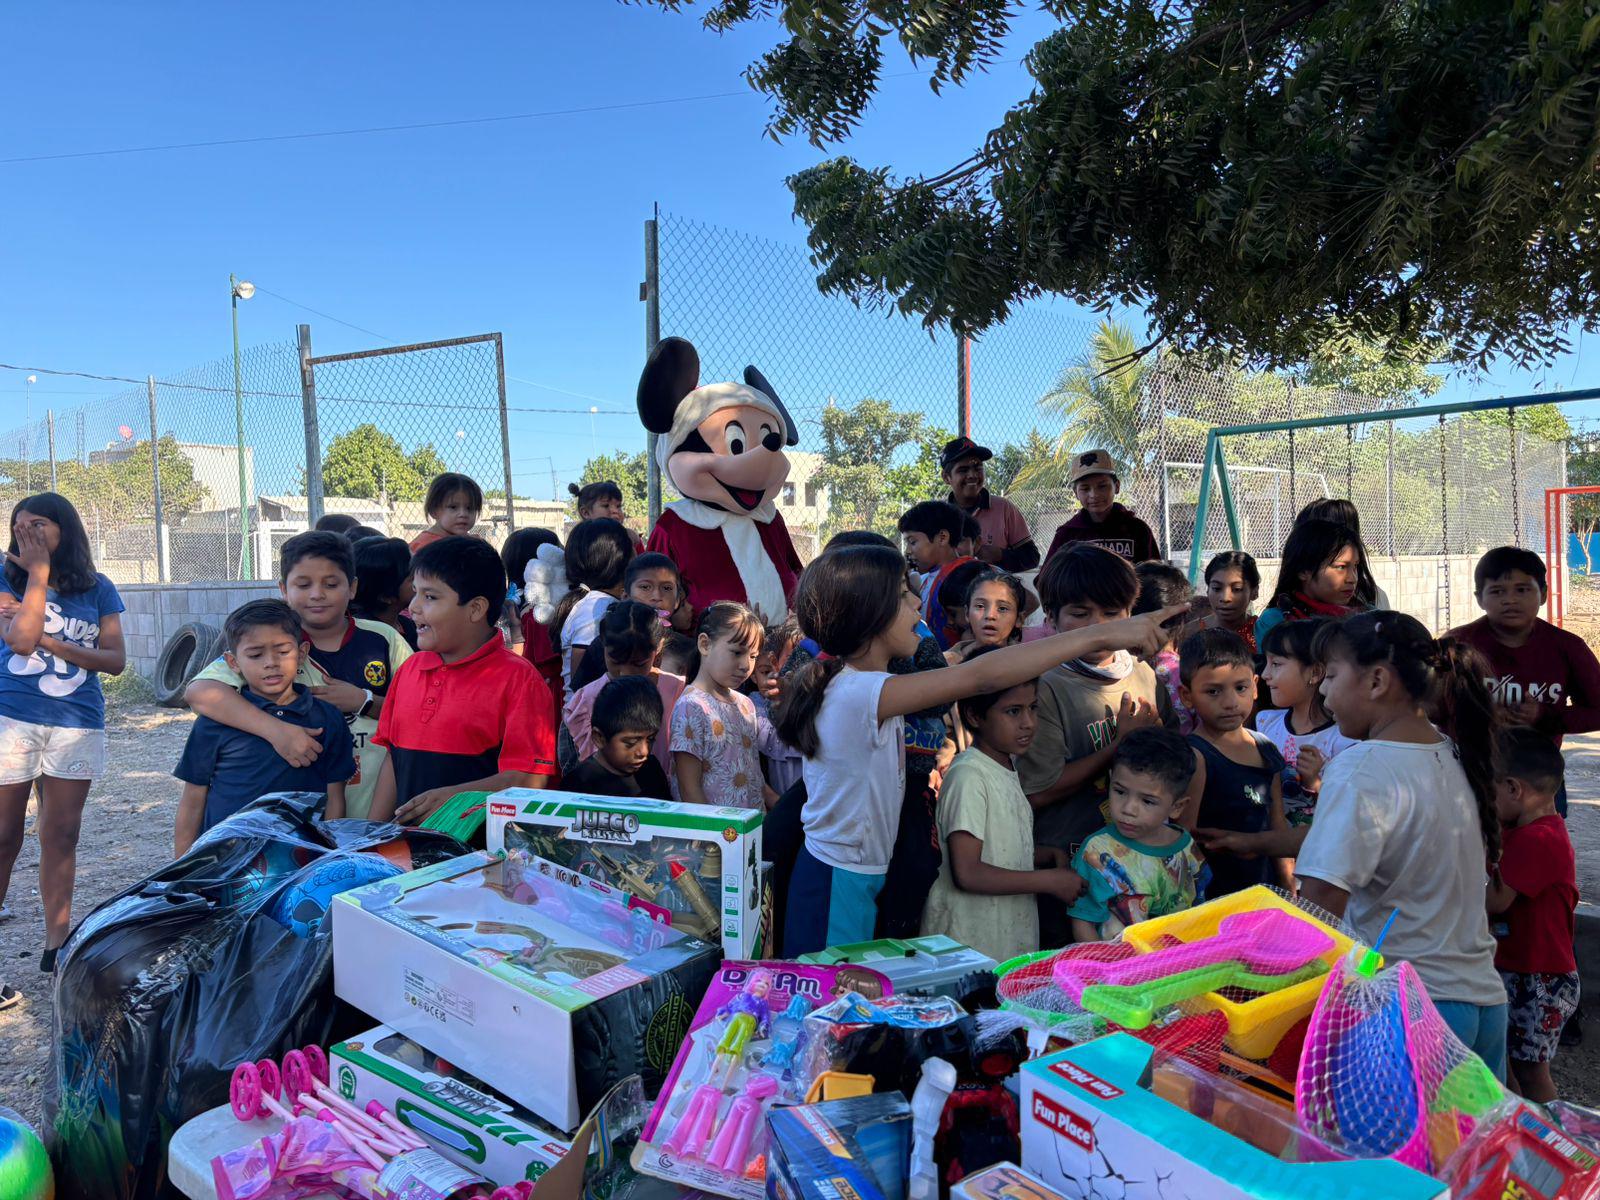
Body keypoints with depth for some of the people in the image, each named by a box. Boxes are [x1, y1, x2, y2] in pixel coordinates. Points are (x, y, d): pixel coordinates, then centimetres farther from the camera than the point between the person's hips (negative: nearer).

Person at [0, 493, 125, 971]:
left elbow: (116, 660, -1)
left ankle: (56, 942, 13)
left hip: (77, 723, 2)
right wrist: (38, 573, -12)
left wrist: (50, 642, -12)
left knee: (61, 834, 7)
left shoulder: (98, 590, 6)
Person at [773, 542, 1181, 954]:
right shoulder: (859, 694, -28)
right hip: (839, 886, -9)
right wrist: (1102, 634, -28)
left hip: (864, 877, 9)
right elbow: (983, 676, -32)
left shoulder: (855, 684, 3)